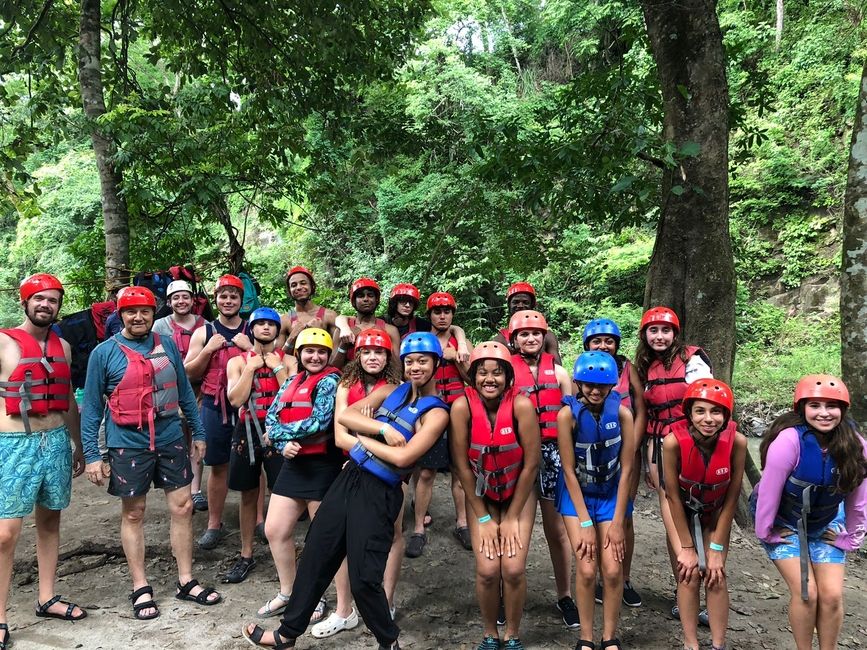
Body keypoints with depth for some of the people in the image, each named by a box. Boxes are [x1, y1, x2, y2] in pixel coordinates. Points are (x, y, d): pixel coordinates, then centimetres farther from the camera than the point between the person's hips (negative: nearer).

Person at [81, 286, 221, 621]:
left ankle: (186, 581, 20)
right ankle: (140, 589, 21)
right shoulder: (104, 352, -5)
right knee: (133, 514, 8)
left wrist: (198, 432, 10)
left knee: (182, 507, 6)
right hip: (128, 445, -3)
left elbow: (184, 391, 11)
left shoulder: (167, 345, 4)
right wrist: (91, 454, -7)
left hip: (170, 440, 3)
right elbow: (91, 406, -2)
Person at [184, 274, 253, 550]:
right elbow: (190, 373, 2)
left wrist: (249, 347, -14)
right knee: (218, 465, 7)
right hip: (215, 406, 0)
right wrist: (208, 349, -12)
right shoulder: (203, 333, 5)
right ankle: (214, 524, 18)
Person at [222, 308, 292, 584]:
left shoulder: (288, 361, 4)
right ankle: (246, 556, 25)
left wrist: (278, 367, -9)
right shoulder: (237, 361, 6)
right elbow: (235, 399, -9)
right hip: (248, 430, 2)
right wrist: (251, 367, -8)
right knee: (248, 495, 12)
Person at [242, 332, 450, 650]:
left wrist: (364, 438, -7)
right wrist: (382, 429, -15)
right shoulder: (391, 391, 8)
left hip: (378, 493, -6)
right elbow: (345, 415, -1)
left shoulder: (436, 412, -8)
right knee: (315, 555, 13)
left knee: (363, 578, -3)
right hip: (349, 478, 6)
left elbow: (402, 457, -19)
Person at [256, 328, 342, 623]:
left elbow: (319, 422, -20)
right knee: (274, 530, 9)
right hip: (293, 463, 7)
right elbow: (271, 418, 5)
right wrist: (284, 444, -16)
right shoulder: (290, 383, 13)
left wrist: (279, 433, -10)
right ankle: (287, 593, 26)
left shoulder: (330, 381, -8)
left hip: (323, 465, -7)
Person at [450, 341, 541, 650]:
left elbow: (531, 464, -16)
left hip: (519, 494, 0)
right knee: (487, 570, -10)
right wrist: (483, 518, -9)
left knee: (514, 569, -11)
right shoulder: (462, 406, -22)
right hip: (480, 495, 1)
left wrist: (512, 518, -9)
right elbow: (461, 465, -14)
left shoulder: (521, 405, -24)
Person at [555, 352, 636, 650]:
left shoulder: (622, 413, -17)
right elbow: (569, 471, -17)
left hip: (611, 494, 2)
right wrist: (585, 523, -16)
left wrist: (618, 522, -11)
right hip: (576, 494, -1)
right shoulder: (568, 414, -22)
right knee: (586, 570, -8)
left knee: (613, 570, -3)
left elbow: (626, 469, -11)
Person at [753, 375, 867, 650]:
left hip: (826, 524, 4)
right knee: (806, 593, -12)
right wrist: (765, 533, -13)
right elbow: (768, 490, -22)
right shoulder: (789, 441, -31)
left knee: (832, 595, -4)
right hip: (784, 523, -4)